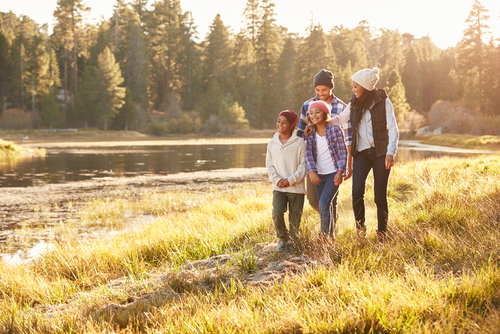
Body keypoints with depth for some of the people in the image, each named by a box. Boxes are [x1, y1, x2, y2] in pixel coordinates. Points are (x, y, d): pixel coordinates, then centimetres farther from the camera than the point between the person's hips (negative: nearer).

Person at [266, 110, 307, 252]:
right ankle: (282, 239, 10)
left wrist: (290, 180, -14)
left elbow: (303, 166, -4)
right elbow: (269, 165, 10)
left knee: (295, 219, 1)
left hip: (296, 188, -2)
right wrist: (277, 180, -6)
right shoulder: (272, 143, 9)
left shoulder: (300, 143, -3)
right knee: (277, 213, -15)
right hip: (278, 188, 2)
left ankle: (292, 242, 25)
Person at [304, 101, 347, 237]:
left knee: (324, 203, -18)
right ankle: (330, 235, 24)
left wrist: (340, 171, -16)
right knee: (325, 206, 11)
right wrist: (311, 171, -18)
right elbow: (308, 153, -3)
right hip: (319, 175, 5)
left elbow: (343, 151, -6)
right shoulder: (310, 133, 4)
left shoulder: (335, 129, -6)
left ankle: (324, 234, -10)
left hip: (333, 173, -5)